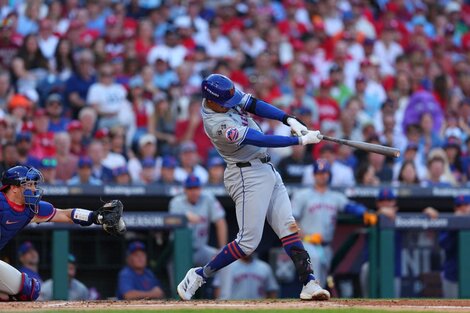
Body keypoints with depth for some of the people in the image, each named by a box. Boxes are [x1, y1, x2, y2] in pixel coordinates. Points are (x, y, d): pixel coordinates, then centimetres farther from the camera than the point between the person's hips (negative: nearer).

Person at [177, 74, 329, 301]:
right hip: (248, 176, -9)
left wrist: (289, 120, -13)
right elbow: (262, 140, -28)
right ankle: (200, 275, 4)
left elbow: (255, 105, 0)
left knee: (288, 227, 2)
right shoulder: (219, 125, -27)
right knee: (248, 241, -10)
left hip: (266, 170, 9)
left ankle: (309, 283, -2)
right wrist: (301, 140, -25)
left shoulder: (225, 96, -2)